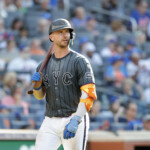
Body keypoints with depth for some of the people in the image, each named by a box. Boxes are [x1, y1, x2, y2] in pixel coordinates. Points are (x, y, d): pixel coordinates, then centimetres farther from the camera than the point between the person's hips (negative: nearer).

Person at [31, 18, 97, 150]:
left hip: (74, 118, -4)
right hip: (50, 123, 4)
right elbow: (40, 96, 19)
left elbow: (88, 95, -15)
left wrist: (75, 121, -27)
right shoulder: (45, 65, 11)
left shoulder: (79, 61, -6)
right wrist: (37, 85, -6)